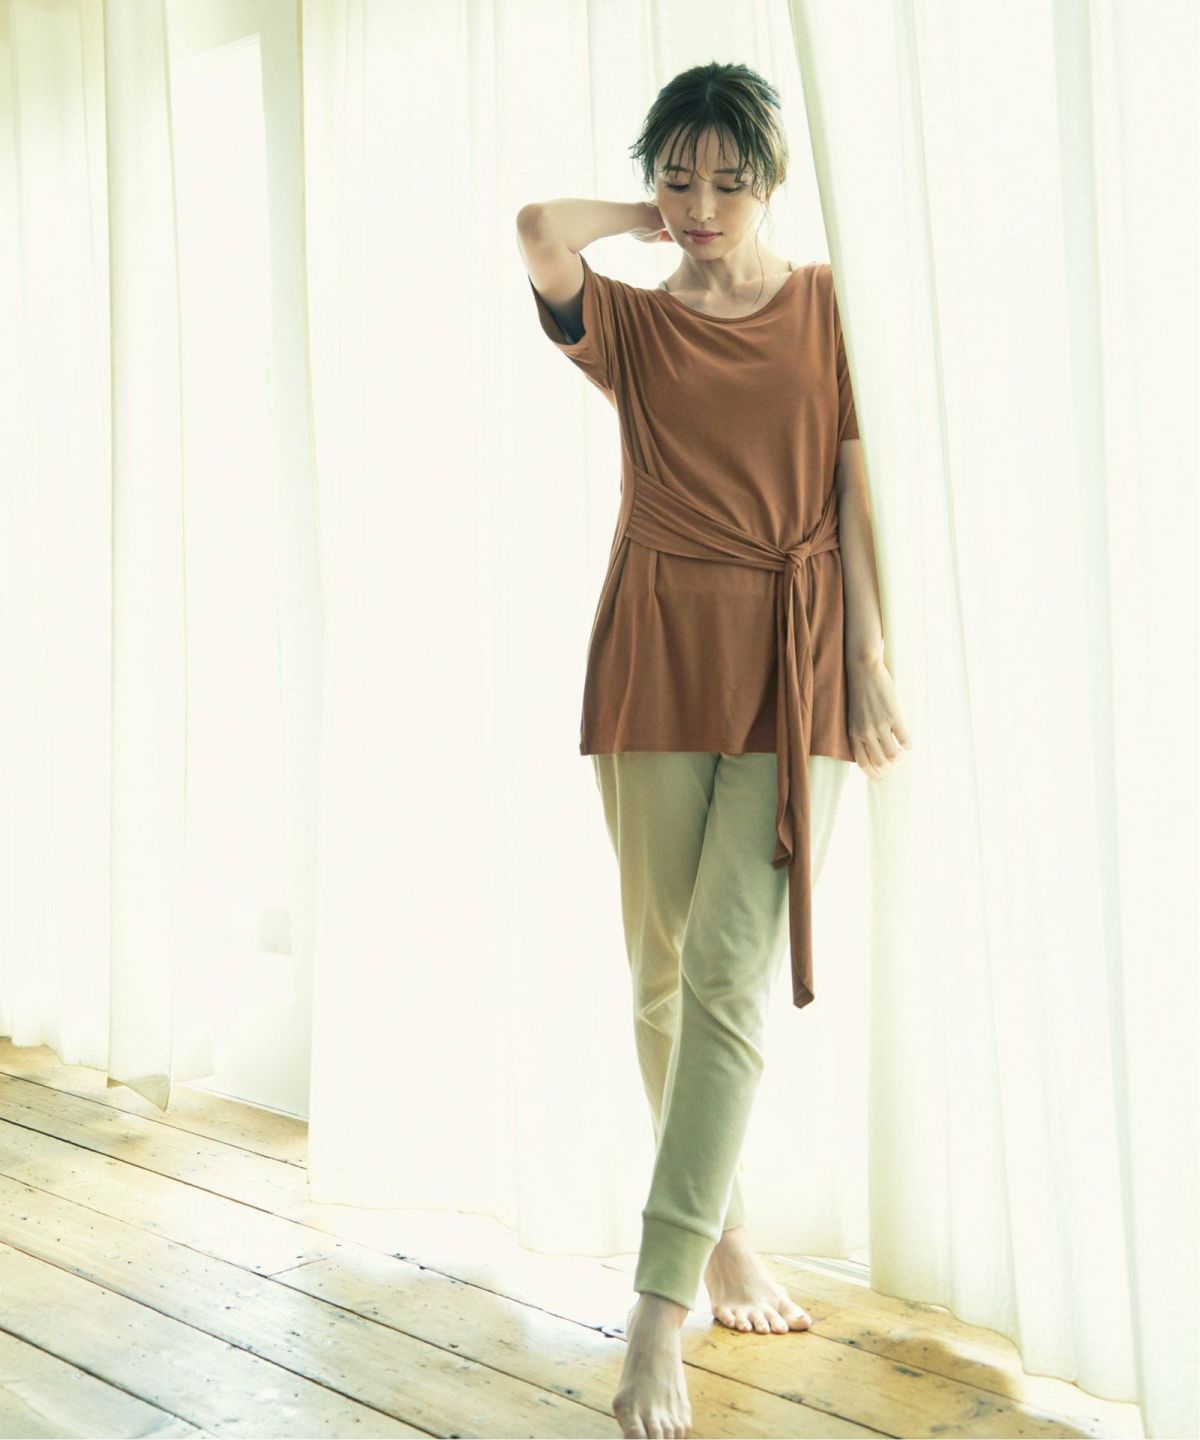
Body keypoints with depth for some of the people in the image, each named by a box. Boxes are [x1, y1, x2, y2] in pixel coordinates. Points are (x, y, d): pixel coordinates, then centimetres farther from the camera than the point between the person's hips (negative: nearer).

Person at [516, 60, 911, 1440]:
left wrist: (870, 664, 0)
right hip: (659, 655, 1)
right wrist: (650, 224, 5)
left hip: (798, 664, -1)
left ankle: (656, 1315, -6)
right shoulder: (626, 320, 8)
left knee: (729, 973, -9)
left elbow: (853, 490, 7)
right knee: (663, 973, 5)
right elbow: (538, 227, -13)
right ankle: (722, 1237, 25)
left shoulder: (829, 307, 10)